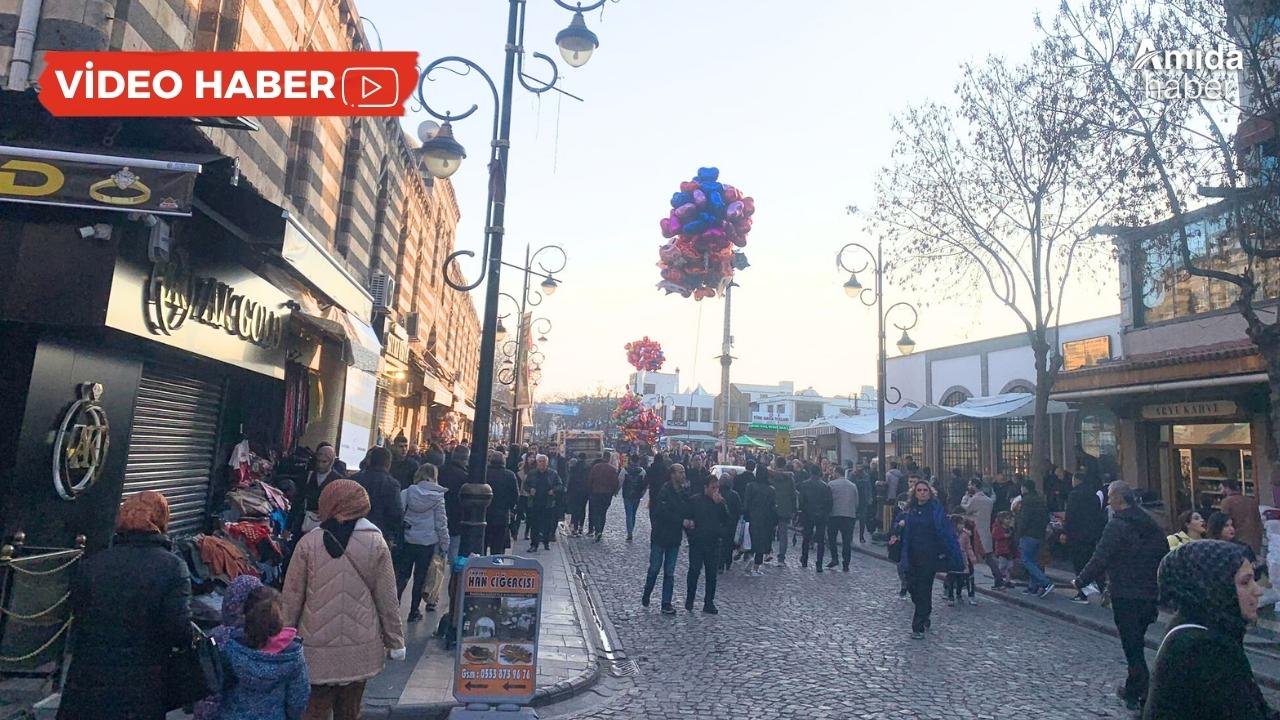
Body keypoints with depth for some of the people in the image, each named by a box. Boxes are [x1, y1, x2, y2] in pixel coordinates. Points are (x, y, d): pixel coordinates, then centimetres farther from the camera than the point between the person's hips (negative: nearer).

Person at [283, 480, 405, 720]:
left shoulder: (308, 543, -8)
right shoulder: (375, 543, -6)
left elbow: (292, 598, -3)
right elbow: (387, 599, -2)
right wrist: (395, 641, 8)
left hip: (317, 649, -1)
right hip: (361, 649, 1)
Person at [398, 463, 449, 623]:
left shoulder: (406, 493, -4)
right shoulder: (437, 496, -8)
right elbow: (441, 522, -5)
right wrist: (444, 543, 3)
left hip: (406, 540, 1)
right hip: (427, 542, -1)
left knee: (402, 575, 12)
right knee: (420, 577, 10)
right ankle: (414, 612, 17)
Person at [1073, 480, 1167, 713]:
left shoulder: (1116, 526, -16)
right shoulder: (1151, 524, 8)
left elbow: (1100, 559, -17)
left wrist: (1080, 581, -6)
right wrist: (1158, 586, 22)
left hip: (1125, 597, -7)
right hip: (1150, 595, 7)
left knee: (1132, 645, 1)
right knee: (1136, 642, 19)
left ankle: (1144, 696, 1)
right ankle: (1133, 688, 28)